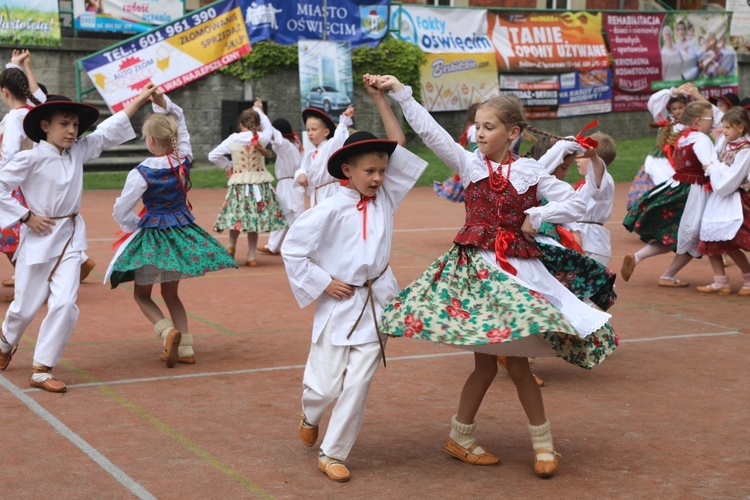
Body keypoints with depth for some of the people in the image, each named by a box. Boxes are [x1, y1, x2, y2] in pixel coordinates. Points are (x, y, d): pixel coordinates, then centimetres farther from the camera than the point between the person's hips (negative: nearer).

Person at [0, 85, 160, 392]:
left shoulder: (78, 152, 4)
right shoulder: (30, 159, -13)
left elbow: (109, 131, 9)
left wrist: (140, 100, 7)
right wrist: (26, 216, -12)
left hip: (70, 237, 4)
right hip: (39, 237, -4)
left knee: (64, 304, -8)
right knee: (26, 306, 7)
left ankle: (42, 371, 2)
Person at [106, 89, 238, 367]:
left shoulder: (142, 173, -20)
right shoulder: (184, 159, -7)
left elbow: (121, 213, -12)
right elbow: (179, 120, 10)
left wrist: (136, 226, 7)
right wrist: (162, 101, -2)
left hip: (153, 237, -5)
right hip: (181, 232, 5)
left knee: (142, 294, 14)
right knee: (170, 293, 22)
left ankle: (168, 332, -13)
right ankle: (185, 348, 13)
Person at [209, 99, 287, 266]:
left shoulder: (232, 140, -4)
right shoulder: (261, 138, -6)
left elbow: (213, 156, 3)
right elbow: (268, 128, 19)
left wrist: (228, 166, 14)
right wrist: (259, 110, 31)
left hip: (238, 185, 0)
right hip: (259, 184, 0)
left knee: (237, 217, 19)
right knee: (254, 221, 5)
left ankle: (231, 246, 7)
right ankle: (251, 257, 7)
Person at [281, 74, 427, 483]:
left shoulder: (385, 198, 2)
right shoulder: (330, 210, -11)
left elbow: (398, 145, 1)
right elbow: (292, 249, -7)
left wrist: (380, 98, -1)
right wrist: (323, 283, -8)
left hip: (376, 303, 3)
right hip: (338, 304, -3)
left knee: (357, 385, -1)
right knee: (325, 384, 3)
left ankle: (332, 454, 12)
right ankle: (309, 416, 39)